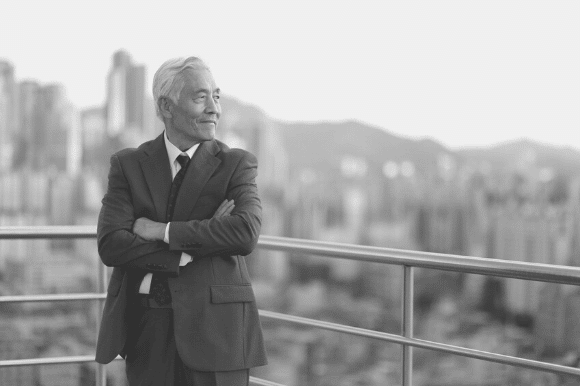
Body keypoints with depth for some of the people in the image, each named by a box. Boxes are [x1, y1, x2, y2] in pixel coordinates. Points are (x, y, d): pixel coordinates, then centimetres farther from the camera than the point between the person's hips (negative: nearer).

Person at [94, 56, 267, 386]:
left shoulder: (236, 164, 2)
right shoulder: (128, 165, 6)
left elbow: (246, 233, -16)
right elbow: (111, 245, -7)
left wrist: (163, 231, -14)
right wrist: (190, 252, -15)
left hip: (215, 323, -1)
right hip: (145, 326, 2)